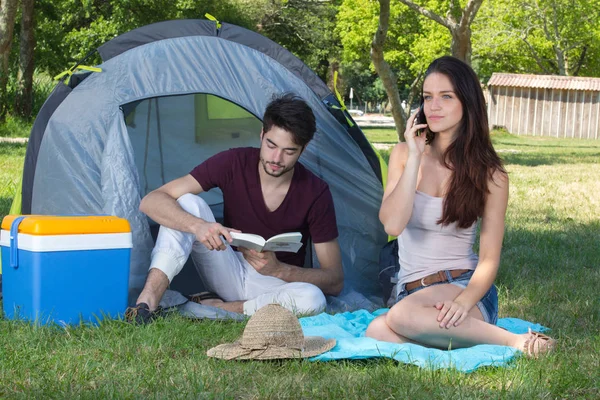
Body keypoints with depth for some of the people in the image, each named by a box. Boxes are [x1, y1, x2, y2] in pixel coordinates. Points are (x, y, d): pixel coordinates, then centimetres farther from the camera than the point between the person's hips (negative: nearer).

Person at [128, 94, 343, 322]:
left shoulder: (316, 194, -16)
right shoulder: (234, 163, -14)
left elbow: (335, 281, -13)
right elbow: (151, 201, -19)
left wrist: (278, 270, -30)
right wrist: (197, 226, -39)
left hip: (279, 284, -1)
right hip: (230, 275, 1)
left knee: (312, 299, -37)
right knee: (187, 203, -23)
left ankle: (214, 307, -19)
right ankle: (146, 302, -36)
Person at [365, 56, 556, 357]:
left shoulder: (490, 176, -1)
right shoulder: (403, 155, 7)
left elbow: (489, 259, -3)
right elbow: (392, 225, -8)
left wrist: (465, 301, -23)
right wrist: (414, 159, -10)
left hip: (462, 285, -3)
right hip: (409, 291, 3)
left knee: (404, 315, -38)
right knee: (377, 332, -33)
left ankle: (517, 341, -24)